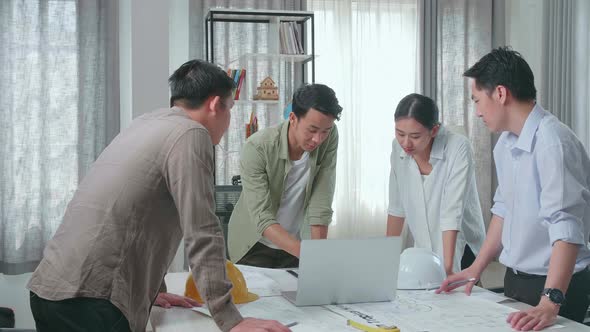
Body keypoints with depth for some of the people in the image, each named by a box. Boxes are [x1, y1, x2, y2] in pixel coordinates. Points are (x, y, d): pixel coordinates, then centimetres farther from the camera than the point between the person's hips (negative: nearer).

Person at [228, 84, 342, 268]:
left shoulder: (329, 137, -15)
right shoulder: (257, 148, -27)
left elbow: (321, 204, -16)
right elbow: (262, 218, -32)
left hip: (296, 242, 3)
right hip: (256, 245, -3)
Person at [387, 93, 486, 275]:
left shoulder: (458, 147, -19)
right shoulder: (399, 147, -4)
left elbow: (452, 212, -25)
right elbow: (397, 207, 5)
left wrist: (447, 268, -30)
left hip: (460, 253, -4)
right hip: (422, 253, 4)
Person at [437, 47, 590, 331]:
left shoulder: (552, 142, -22)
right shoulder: (505, 143, 4)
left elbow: (565, 227, -29)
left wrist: (549, 303, -35)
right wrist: (477, 268, 15)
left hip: (554, 286, -8)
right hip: (515, 280, 8)